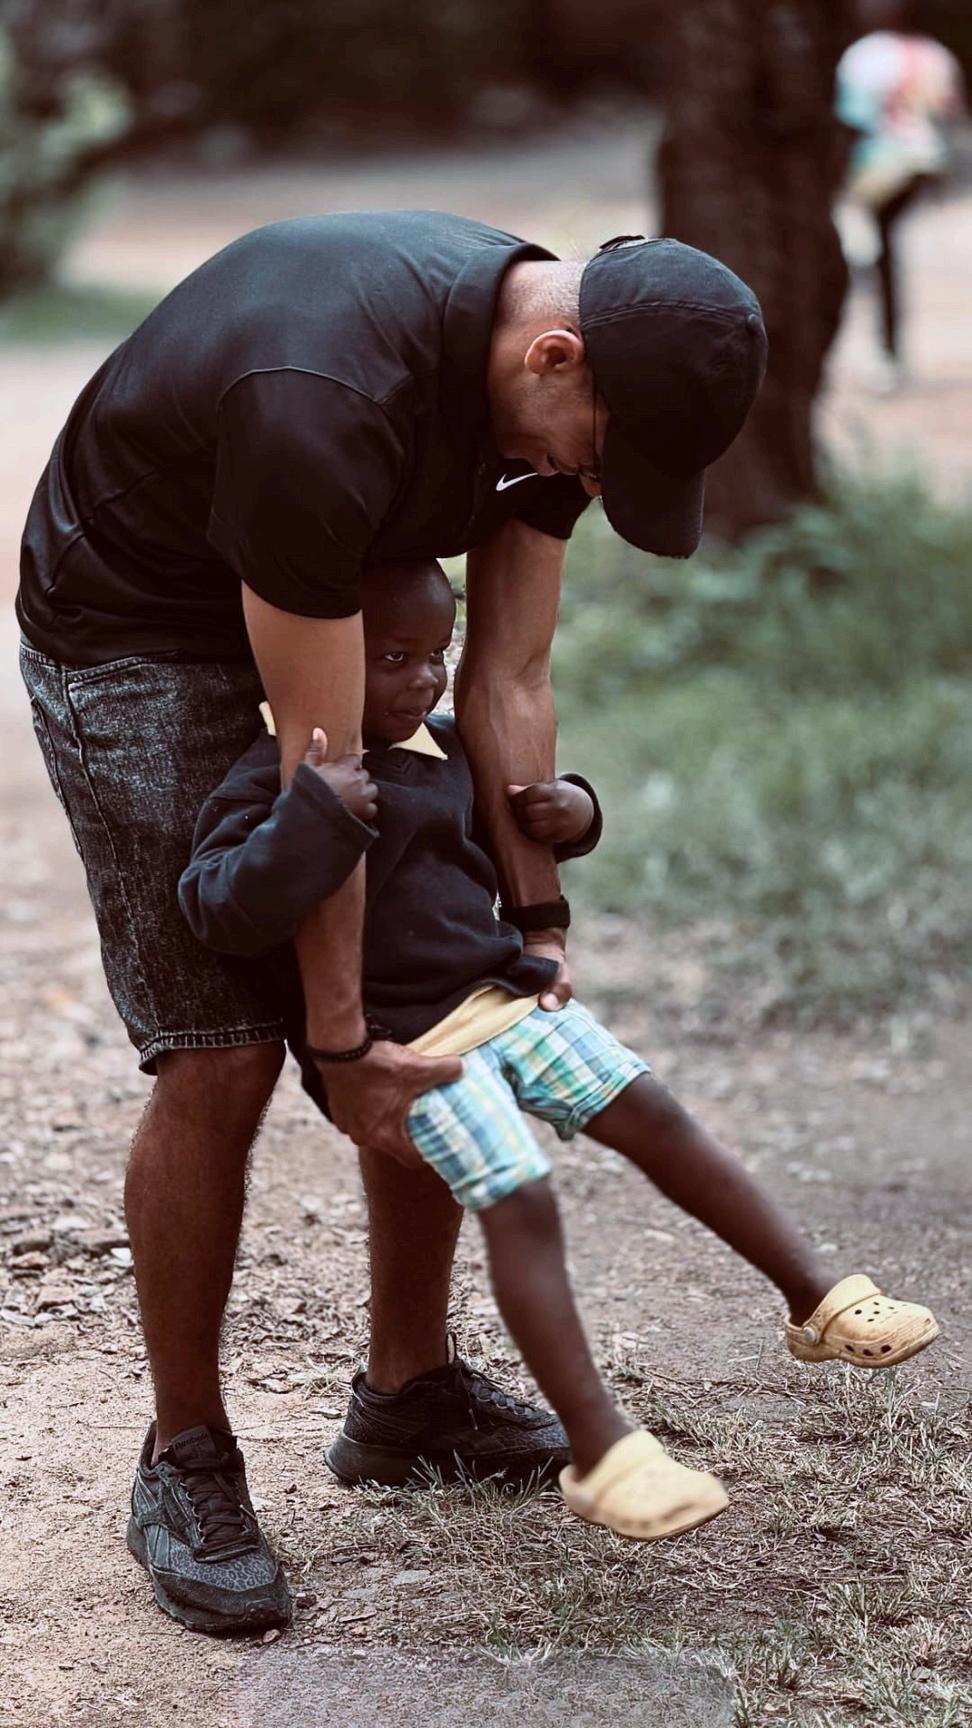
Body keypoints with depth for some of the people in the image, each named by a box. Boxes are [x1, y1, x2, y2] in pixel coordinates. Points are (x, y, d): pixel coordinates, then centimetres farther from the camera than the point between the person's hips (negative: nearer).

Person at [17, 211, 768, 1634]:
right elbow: (321, 767, -32)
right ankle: (187, 1456, 5)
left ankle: (413, 1387, 21)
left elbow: (507, 688, -4)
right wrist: (344, 1046, -24)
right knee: (219, 1062, -12)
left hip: (327, 605, 8)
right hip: (128, 634, -8)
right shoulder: (321, 406, -39)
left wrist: (539, 926, -2)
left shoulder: (563, 386, -14)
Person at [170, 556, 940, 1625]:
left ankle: (820, 1303, 13)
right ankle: (599, 1454, -14)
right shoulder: (276, 776, -15)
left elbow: (498, 834, 29)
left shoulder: (440, 748, 9)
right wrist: (313, 817, -38)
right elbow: (221, 906, -29)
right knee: (518, 1200, -19)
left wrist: (566, 816, 8)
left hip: (498, 995, 8)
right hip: (402, 1041, -8)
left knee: (650, 1115, 3)